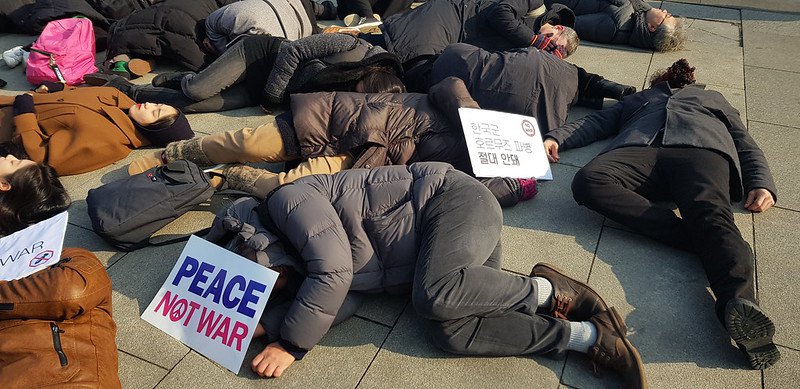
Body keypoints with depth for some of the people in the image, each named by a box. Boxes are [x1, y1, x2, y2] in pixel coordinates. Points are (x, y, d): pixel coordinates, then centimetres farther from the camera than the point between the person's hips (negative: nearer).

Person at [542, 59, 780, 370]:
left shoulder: (714, 99, 42)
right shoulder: (639, 99, 45)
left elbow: (747, 146, 29)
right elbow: (596, 122, 30)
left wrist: (762, 185, 6)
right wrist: (556, 138, 9)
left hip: (702, 148, 0)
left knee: (711, 214, -36)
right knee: (588, 181, -34)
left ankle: (739, 304, -59)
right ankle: (696, 239, -38)